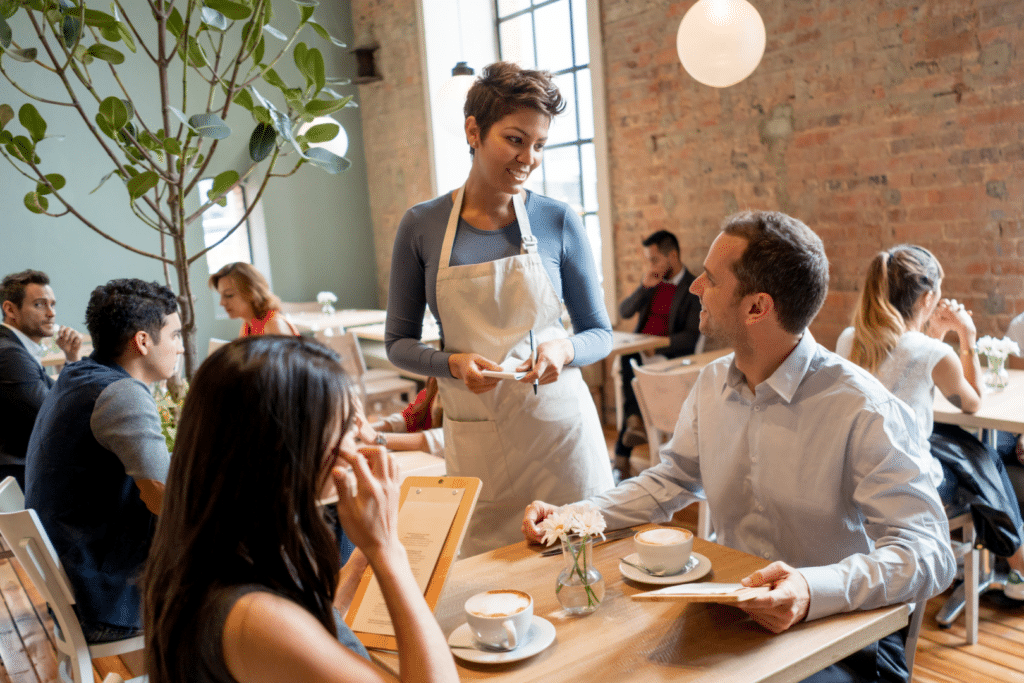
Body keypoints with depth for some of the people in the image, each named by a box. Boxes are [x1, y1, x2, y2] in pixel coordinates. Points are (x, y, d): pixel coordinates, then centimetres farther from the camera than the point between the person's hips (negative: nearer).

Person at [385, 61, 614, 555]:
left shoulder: (558, 222, -2)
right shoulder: (421, 226, -1)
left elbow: (599, 333, 5)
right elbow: (399, 343, 5)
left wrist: (563, 349, -16)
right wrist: (453, 363, -14)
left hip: (559, 423, 0)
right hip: (474, 436, 0)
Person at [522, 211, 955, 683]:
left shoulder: (863, 410, -20)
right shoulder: (712, 384, 3)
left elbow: (928, 553, -23)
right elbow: (669, 481, 15)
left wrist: (814, 591, -41)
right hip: (731, 617, 5)